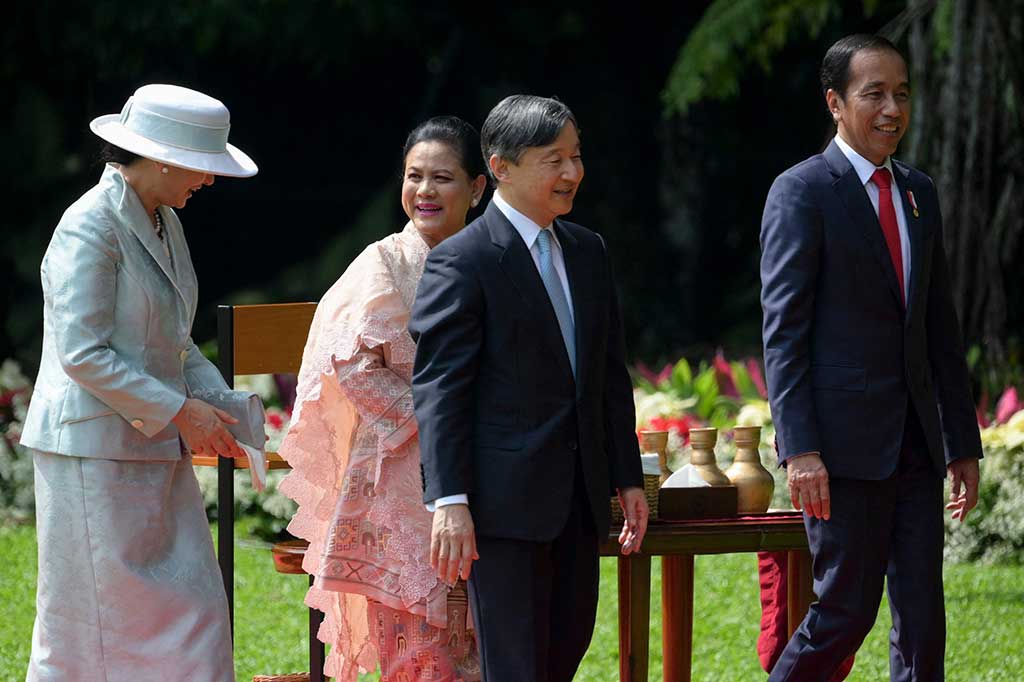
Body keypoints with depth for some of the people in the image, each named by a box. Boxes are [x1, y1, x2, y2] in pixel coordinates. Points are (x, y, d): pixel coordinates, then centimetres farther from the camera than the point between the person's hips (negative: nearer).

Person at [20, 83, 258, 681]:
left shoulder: (164, 223, 13)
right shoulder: (90, 227, -15)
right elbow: (81, 354, -20)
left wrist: (217, 401, 5)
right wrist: (179, 412, -17)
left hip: (157, 452, 9)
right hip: (95, 453, -9)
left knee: (190, 607, 4)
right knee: (90, 624, -4)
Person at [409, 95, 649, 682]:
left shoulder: (590, 252, 13)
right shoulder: (461, 263, -9)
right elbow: (438, 389, -12)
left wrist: (628, 479, 15)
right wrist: (450, 502, -19)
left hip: (580, 498, 7)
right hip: (504, 499, -7)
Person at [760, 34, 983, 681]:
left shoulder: (921, 192, 15)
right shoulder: (802, 192, -6)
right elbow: (783, 331, -10)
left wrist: (963, 443, 15)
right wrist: (800, 450, -18)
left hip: (916, 445, 6)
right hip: (845, 445, -6)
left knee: (922, 620, 4)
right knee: (846, 611, -6)